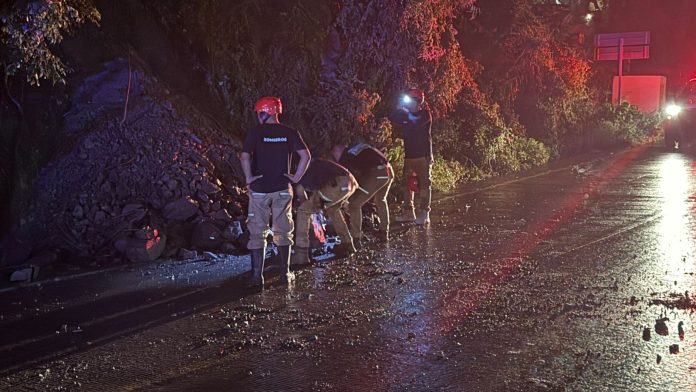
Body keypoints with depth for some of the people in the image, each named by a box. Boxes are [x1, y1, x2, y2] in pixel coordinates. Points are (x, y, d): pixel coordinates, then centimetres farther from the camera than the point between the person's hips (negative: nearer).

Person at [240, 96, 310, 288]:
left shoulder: (255, 133, -6)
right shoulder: (289, 133, 2)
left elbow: (244, 157, -19)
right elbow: (306, 156, -6)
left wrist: (249, 177, -9)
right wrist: (296, 177, 0)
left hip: (259, 189, -2)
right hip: (282, 189, 2)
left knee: (257, 233, 6)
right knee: (283, 232, 13)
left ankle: (257, 276, 7)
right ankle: (285, 274, 16)